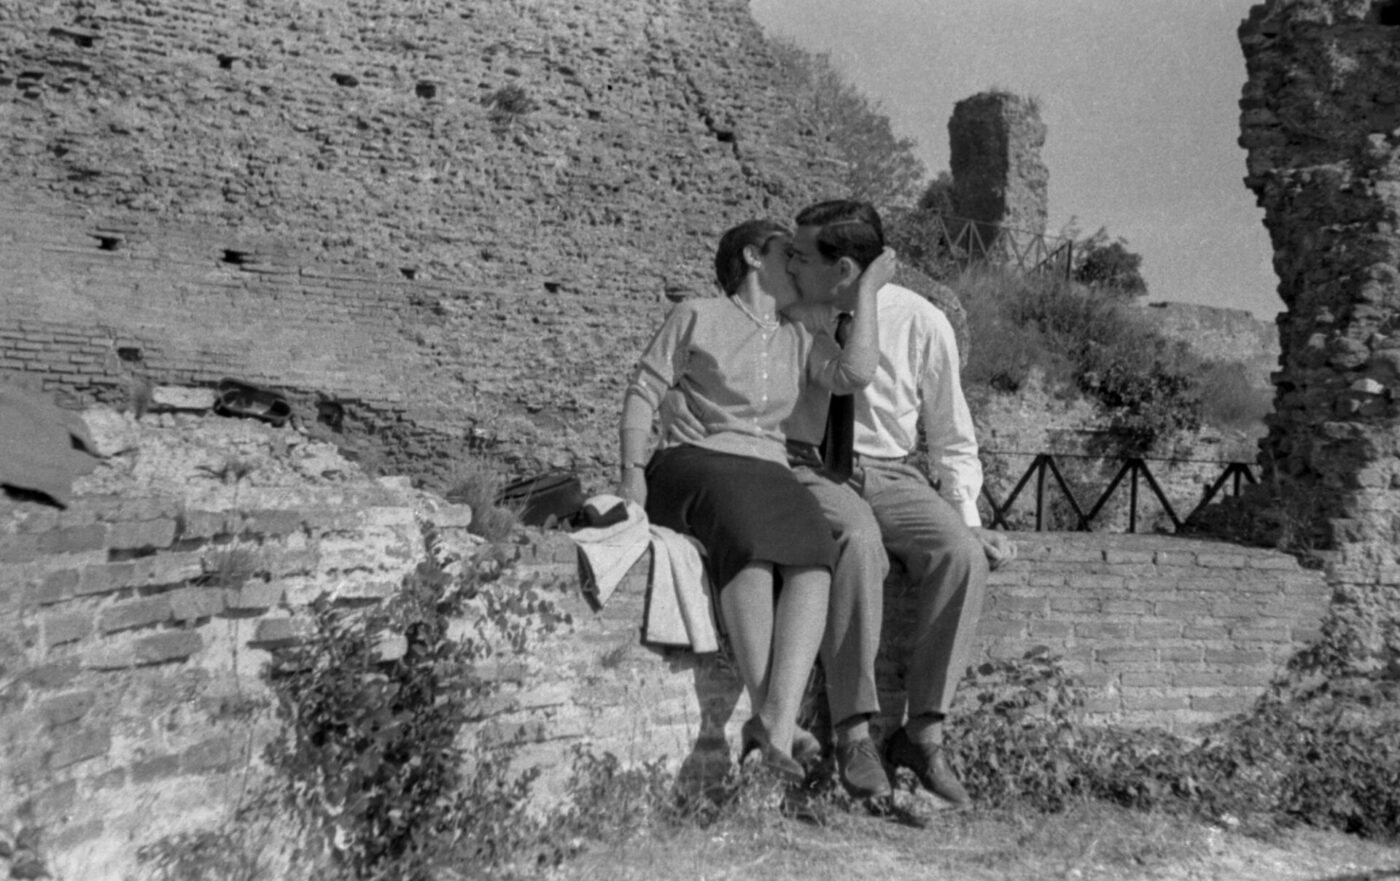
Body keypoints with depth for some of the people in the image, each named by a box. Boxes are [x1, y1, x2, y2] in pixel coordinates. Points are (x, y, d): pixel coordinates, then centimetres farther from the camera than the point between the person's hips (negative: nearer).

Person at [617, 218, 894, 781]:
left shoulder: (801, 342, 23)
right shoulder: (699, 316, 11)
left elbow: (855, 373, 3)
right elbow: (643, 390, 6)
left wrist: (867, 293, 11)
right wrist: (632, 472, -8)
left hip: (769, 478, 4)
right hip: (695, 465, -3)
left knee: (813, 556, -30)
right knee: (751, 541, -36)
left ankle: (777, 725, -41)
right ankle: (764, 711, -36)